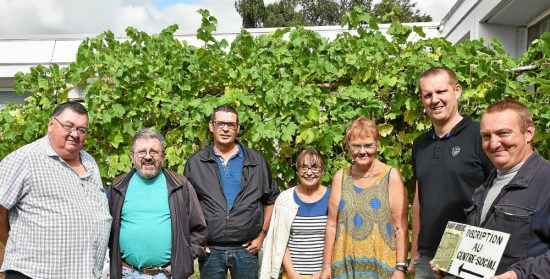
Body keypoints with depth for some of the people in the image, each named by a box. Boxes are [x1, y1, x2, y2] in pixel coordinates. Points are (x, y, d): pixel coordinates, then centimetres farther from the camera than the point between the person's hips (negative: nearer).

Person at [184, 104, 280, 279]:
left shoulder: (256, 161, 3)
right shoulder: (195, 162, 2)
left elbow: (271, 199, 10)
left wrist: (262, 234, 5)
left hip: (246, 250, 0)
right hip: (210, 251, 0)